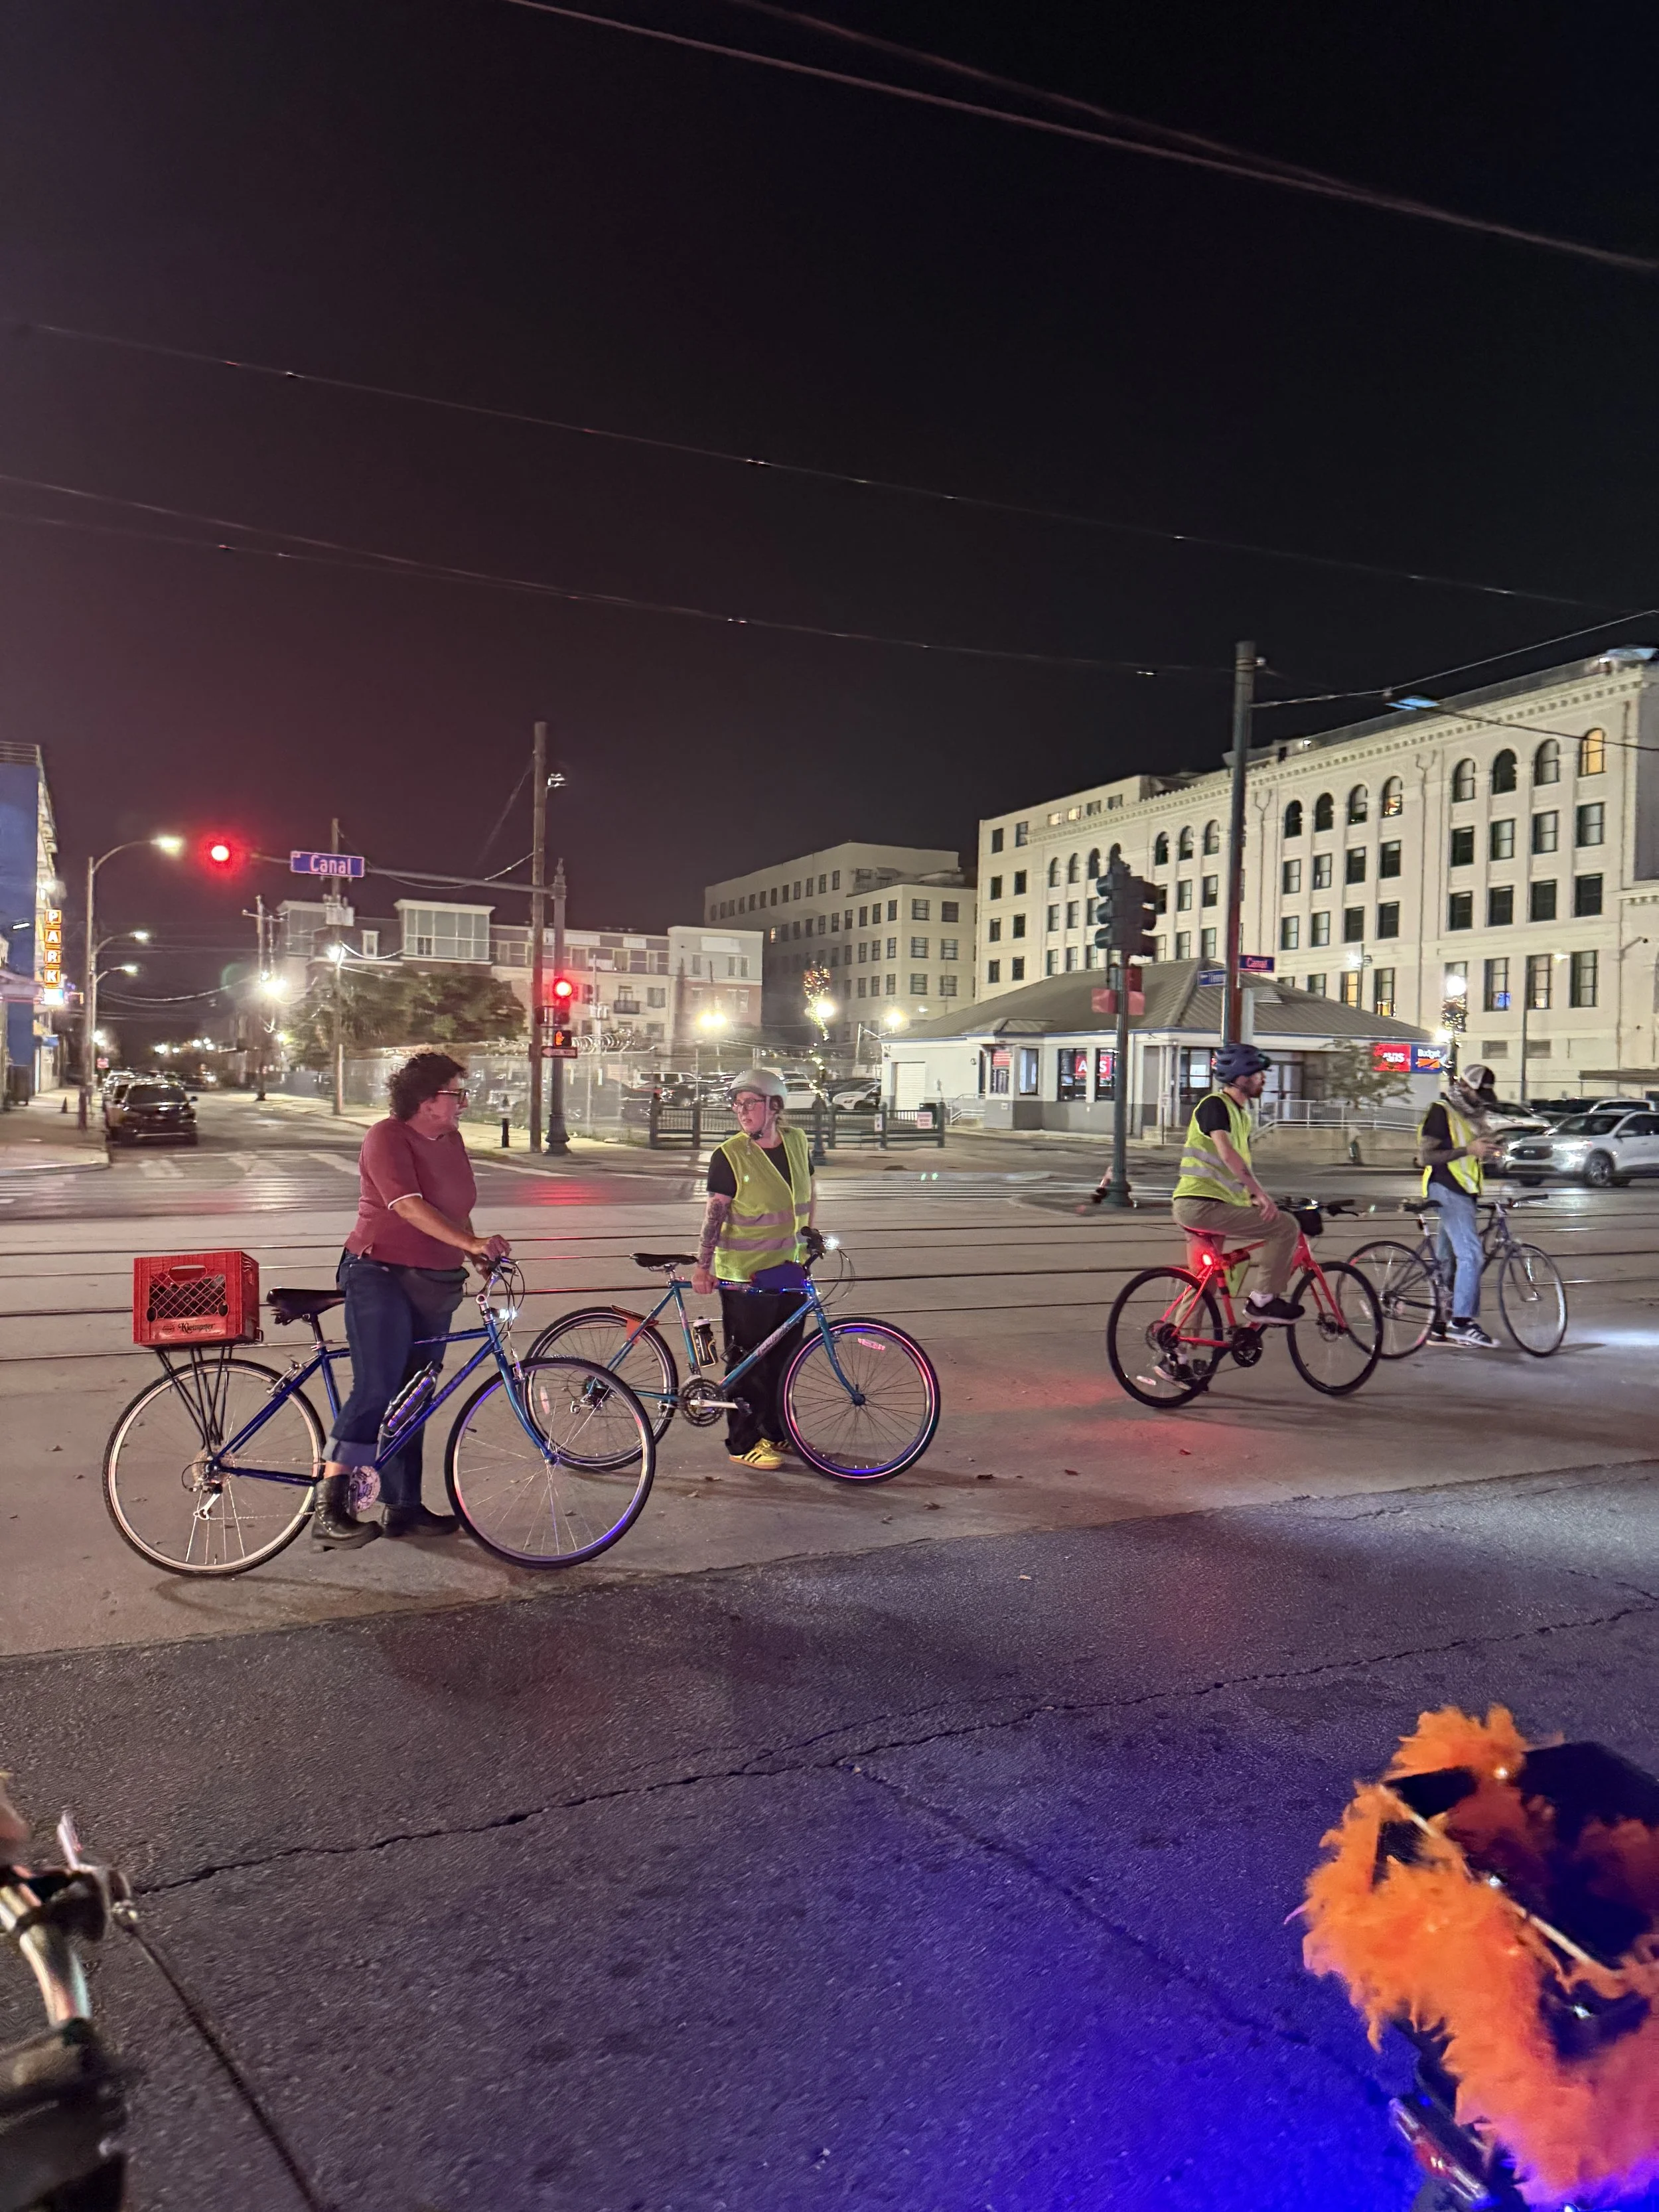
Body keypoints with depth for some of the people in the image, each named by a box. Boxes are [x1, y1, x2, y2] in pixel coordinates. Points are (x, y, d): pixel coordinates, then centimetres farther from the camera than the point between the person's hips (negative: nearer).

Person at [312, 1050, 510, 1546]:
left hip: (433, 1284, 8)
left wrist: (478, 1257, 5)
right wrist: (472, 1243, -31)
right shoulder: (388, 1137, -12)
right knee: (376, 1391, -17)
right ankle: (330, 1508, -14)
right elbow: (409, 1206, -24)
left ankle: (403, 1508, 19)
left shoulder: (450, 1141, 13)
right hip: (381, 1277, -8)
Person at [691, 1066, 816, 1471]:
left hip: (790, 1269, 6)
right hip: (744, 1275, -6)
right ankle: (744, 1442, 11)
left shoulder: (797, 1142, 5)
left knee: (784, 1355, 14)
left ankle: (776, 1431, 28)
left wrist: (809, 1233, 16)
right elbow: (715, 1212, -13)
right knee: (748, 1361, 0)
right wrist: (703, 1265, -18)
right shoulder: (729, 1156, -11)